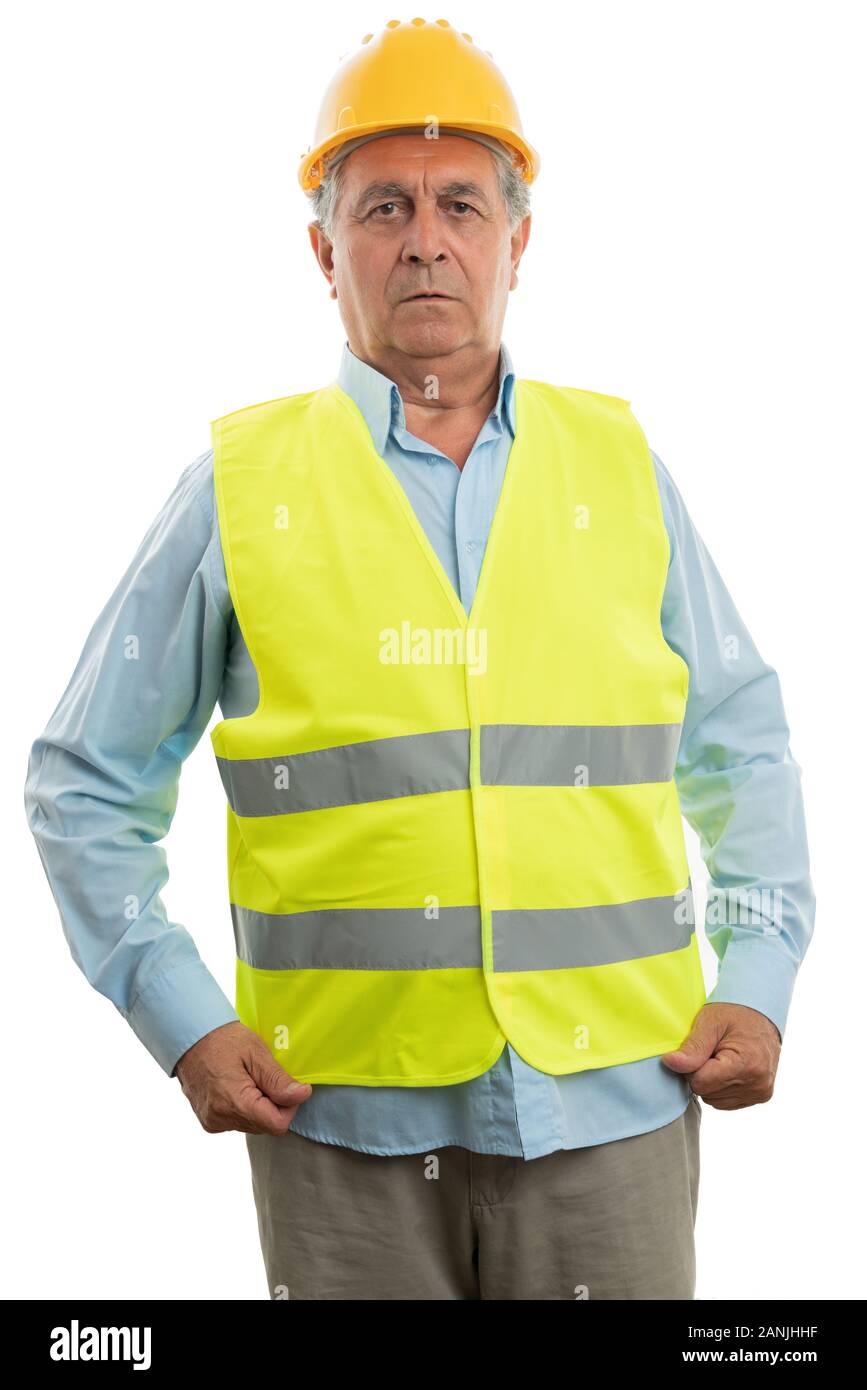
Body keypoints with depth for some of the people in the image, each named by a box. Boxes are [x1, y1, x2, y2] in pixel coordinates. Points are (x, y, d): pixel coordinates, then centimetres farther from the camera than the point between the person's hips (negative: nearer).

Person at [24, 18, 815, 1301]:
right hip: (347, 1119, -1)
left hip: (611, 1104, 2)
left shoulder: (620, 467, 5)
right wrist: (183, 1023, -2)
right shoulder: (240, 489, 0)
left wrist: (760, 985, 4)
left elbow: (742, 747, 15)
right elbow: (85, 785, 6)